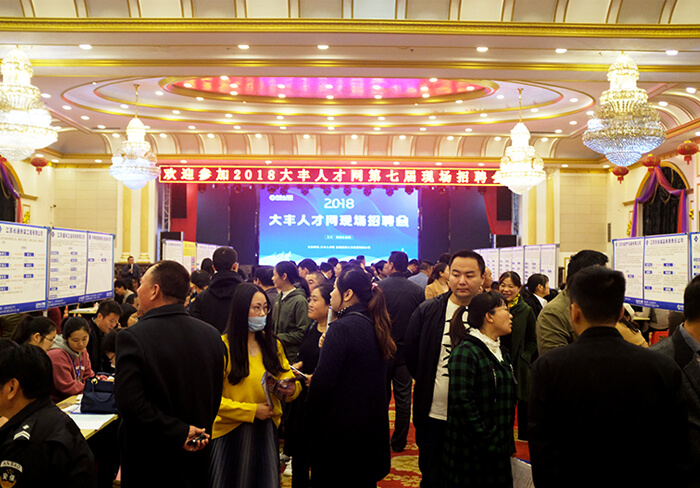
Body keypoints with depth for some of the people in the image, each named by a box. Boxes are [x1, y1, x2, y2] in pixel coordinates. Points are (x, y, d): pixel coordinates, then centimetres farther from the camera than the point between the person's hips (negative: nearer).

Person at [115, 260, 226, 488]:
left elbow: (129, 403, -24)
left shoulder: (132, 337, -18)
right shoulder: (212, 335, -3)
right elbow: (216, 397, 3)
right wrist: (200, 432, 9)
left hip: (148, 465, -4)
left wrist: (179, 432, -18)